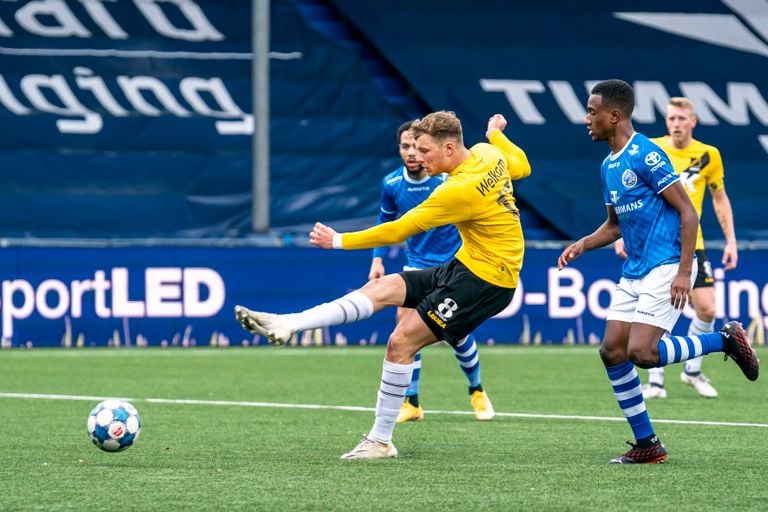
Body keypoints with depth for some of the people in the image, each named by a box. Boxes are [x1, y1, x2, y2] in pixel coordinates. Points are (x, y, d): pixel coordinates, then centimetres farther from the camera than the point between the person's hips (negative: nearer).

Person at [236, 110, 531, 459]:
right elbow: (522, 167, 24)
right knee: (380, 289, -1)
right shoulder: (488, 154, 0)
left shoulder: (460, 189, -24)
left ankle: (381, 441, -5)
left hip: (487, 277, -10)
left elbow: (397, 231, -19)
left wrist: (339, 241, -11)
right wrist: (497, 134, 39)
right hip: (467, 265, 10)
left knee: (401, 342, -12)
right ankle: (287, 324, -12)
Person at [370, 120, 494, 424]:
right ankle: (411, 404, -6)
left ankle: (476, 392, 23)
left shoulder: (450, 178, -18)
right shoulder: (392, 184, -6)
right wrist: (377, 259, 7)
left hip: (454, 263, -3)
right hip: (417, 265, 3)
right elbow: (385, 220, 12)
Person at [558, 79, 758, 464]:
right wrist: (583, 245, 5)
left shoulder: (646, 155, -14)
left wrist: (684, 272, -21)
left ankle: (725, 339, 1)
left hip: (666, 267, -9)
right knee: (612, 352, 0)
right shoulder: (609, 166, 13)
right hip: (634, 272, 9)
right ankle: (646, 444, 8)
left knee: (642, 352, -19)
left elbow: (687, 211, -15)